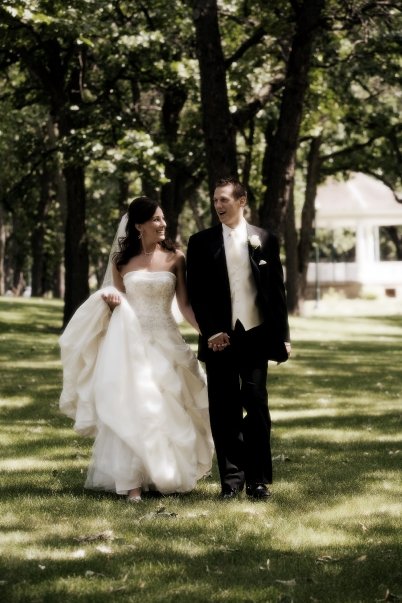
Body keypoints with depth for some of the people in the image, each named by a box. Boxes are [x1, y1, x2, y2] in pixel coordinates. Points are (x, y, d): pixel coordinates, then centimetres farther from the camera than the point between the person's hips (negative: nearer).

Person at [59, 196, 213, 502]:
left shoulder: (175, 258, 2)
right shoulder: (122, 260, 4)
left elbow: (185, 304, 1)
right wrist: (110, 302, -10)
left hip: (166, 341, 1)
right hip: (131, 340, 0)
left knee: (167, 407, 4)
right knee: (131, 409, -5)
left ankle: (168, 475, 17)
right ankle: (132, 481, -4)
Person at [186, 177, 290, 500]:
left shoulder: (265, 240, 6)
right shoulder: (201, 242, 5)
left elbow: (277, 290, 7)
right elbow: (196, 293, 3)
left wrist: (282, 335, 3)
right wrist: (211, 332, -7)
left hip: (256, 336, 0)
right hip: (219, 338, 0)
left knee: (257, 406, -1)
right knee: (224, 411, 2)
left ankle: (259, 478, 5)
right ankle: (231, 477, 9)